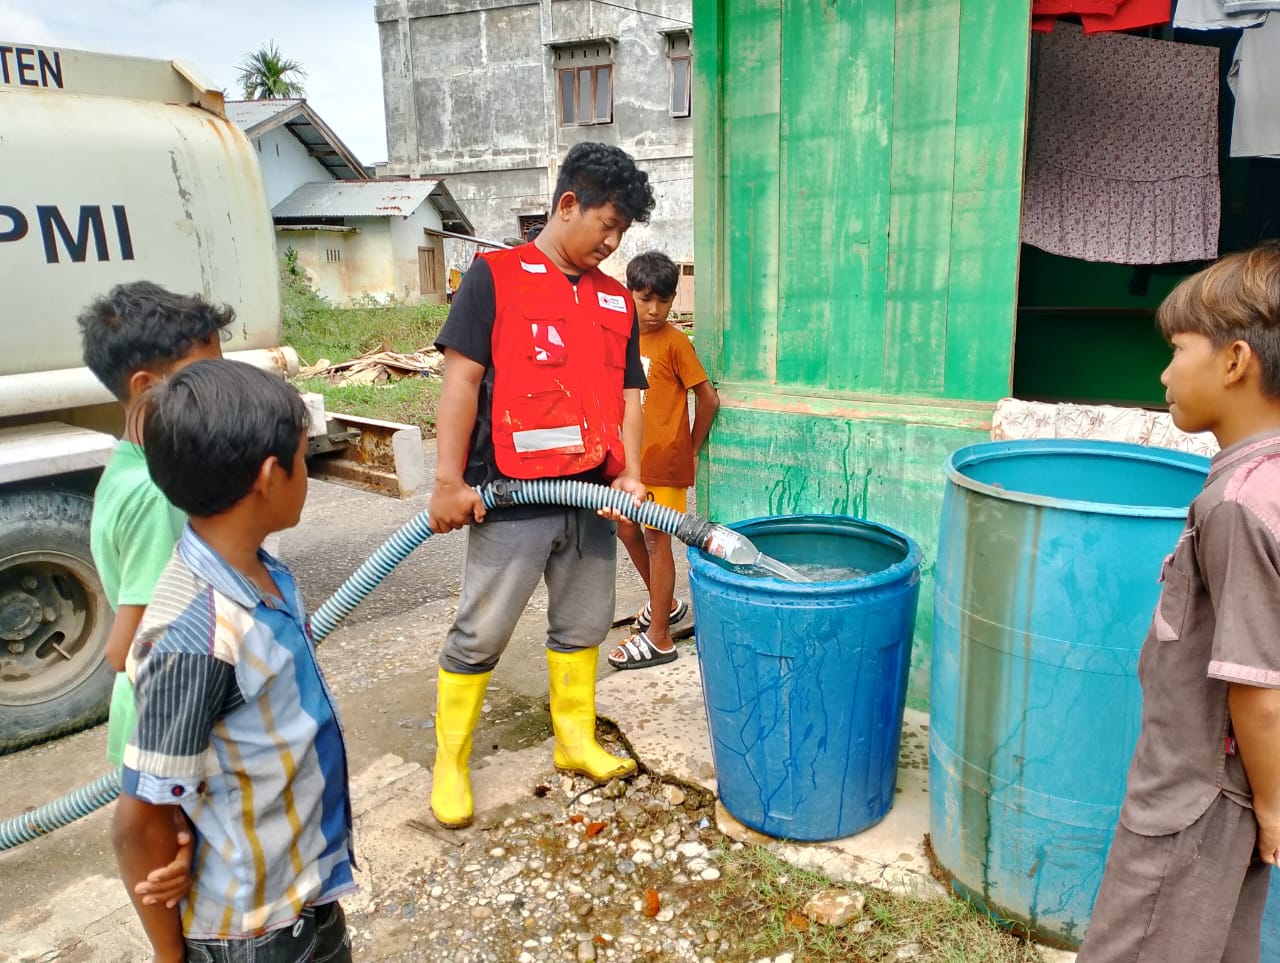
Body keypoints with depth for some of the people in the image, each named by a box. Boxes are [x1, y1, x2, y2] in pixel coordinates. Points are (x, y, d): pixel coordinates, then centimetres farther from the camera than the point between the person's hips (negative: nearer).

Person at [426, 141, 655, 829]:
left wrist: (629, 475, -2)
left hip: (591, 496, 6)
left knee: (583, 625, 16)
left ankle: (575, 740, 33)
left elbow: (628, 394, 12)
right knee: (480, 634, 4)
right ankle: (450, 764, 19)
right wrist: (449, 481, -14)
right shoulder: (495, 276, -3)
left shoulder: (617, 301, 13)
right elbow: (461, 378, -9)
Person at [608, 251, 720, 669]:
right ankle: (666, 604, 36)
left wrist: (691, 448, -2)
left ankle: (658, 638, 9)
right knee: (627, 531, 14)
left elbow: (708, 399, -10)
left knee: (656, 538, -1)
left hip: (664, 458, -7)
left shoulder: (674, 341, -12)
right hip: (633, 456, 7)